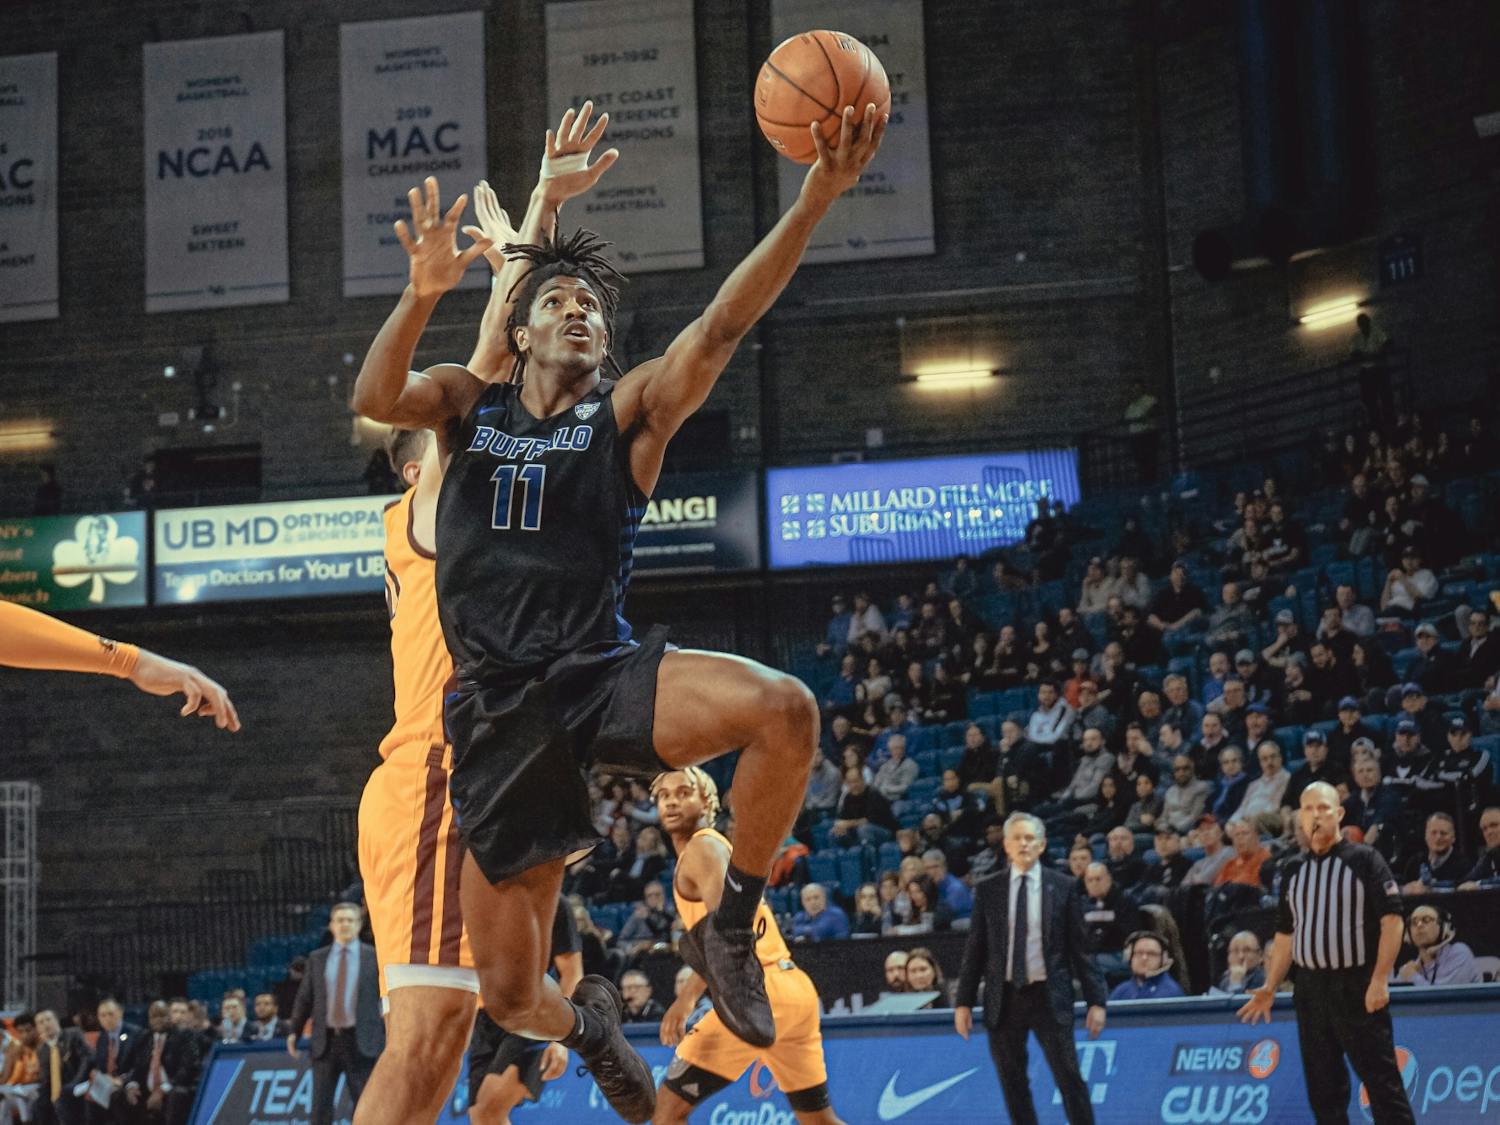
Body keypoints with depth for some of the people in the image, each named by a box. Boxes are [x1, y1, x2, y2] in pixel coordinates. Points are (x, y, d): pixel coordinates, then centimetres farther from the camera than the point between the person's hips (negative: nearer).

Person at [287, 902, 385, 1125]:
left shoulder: (374, 956, 3)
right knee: (320, 1105, 1)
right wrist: (294, 1031, 7)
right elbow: (304, 997, 12)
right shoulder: (316, 958, 10)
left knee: (364, 1105, 0)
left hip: (361, 1041, -2)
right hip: (326, 1040, 2)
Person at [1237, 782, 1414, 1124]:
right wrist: (1270, 988, 14)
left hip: (1357, 988, -6)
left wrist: (1379, 980, -17)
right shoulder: (1295, 871, 14)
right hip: (1310, 989, 6)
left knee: (1382, 1080, -7)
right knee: (1323, 1084, 8)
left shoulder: (1364, 860, -4)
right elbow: (1286, 933, 20)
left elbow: (1392, 920, -10)